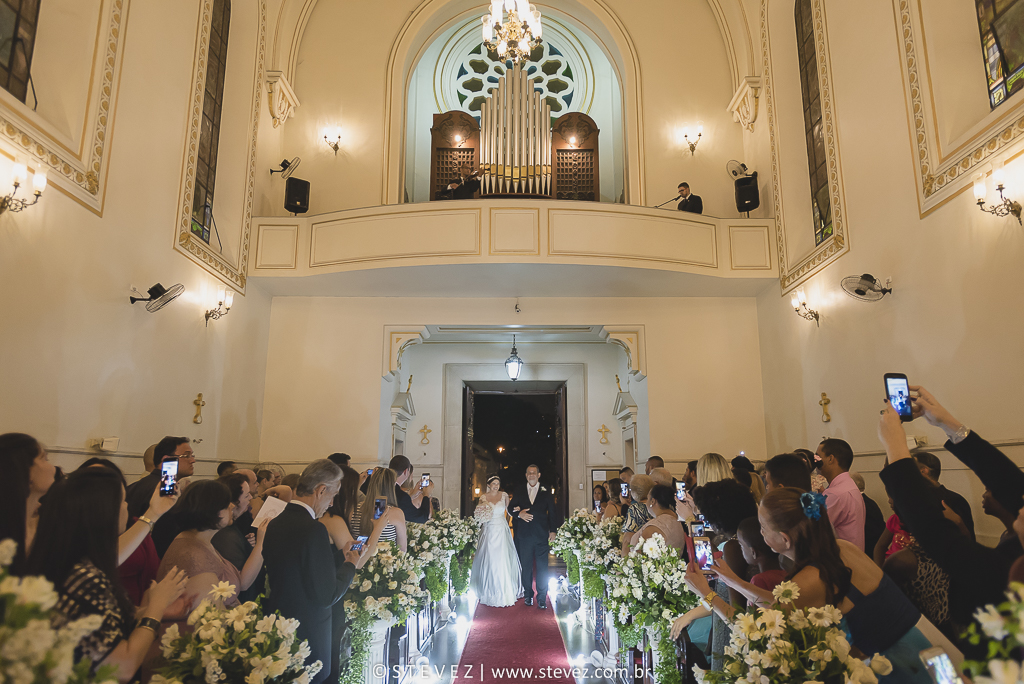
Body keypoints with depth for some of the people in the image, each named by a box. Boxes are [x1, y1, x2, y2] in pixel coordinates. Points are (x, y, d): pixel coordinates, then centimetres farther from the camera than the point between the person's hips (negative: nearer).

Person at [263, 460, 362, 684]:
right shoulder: (314, 530, -25)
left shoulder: (274, 523, -1)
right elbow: (326, 596, -20)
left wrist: (339, 555, 14)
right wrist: (350, 565, -5)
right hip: (308, 638, -8)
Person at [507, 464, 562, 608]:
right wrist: (519, 514, -13)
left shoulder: (546, 491, 5)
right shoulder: (519, 491, 9)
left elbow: (552, 511, 7)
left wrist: (552, 530, 3)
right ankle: (528, 595, 22)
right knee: (526, 567, 9)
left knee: (542, 567, 0)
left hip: (541, 535, -1)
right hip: (524, 535, 1)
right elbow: (510, 508, 8)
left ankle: (542, 598, 7)